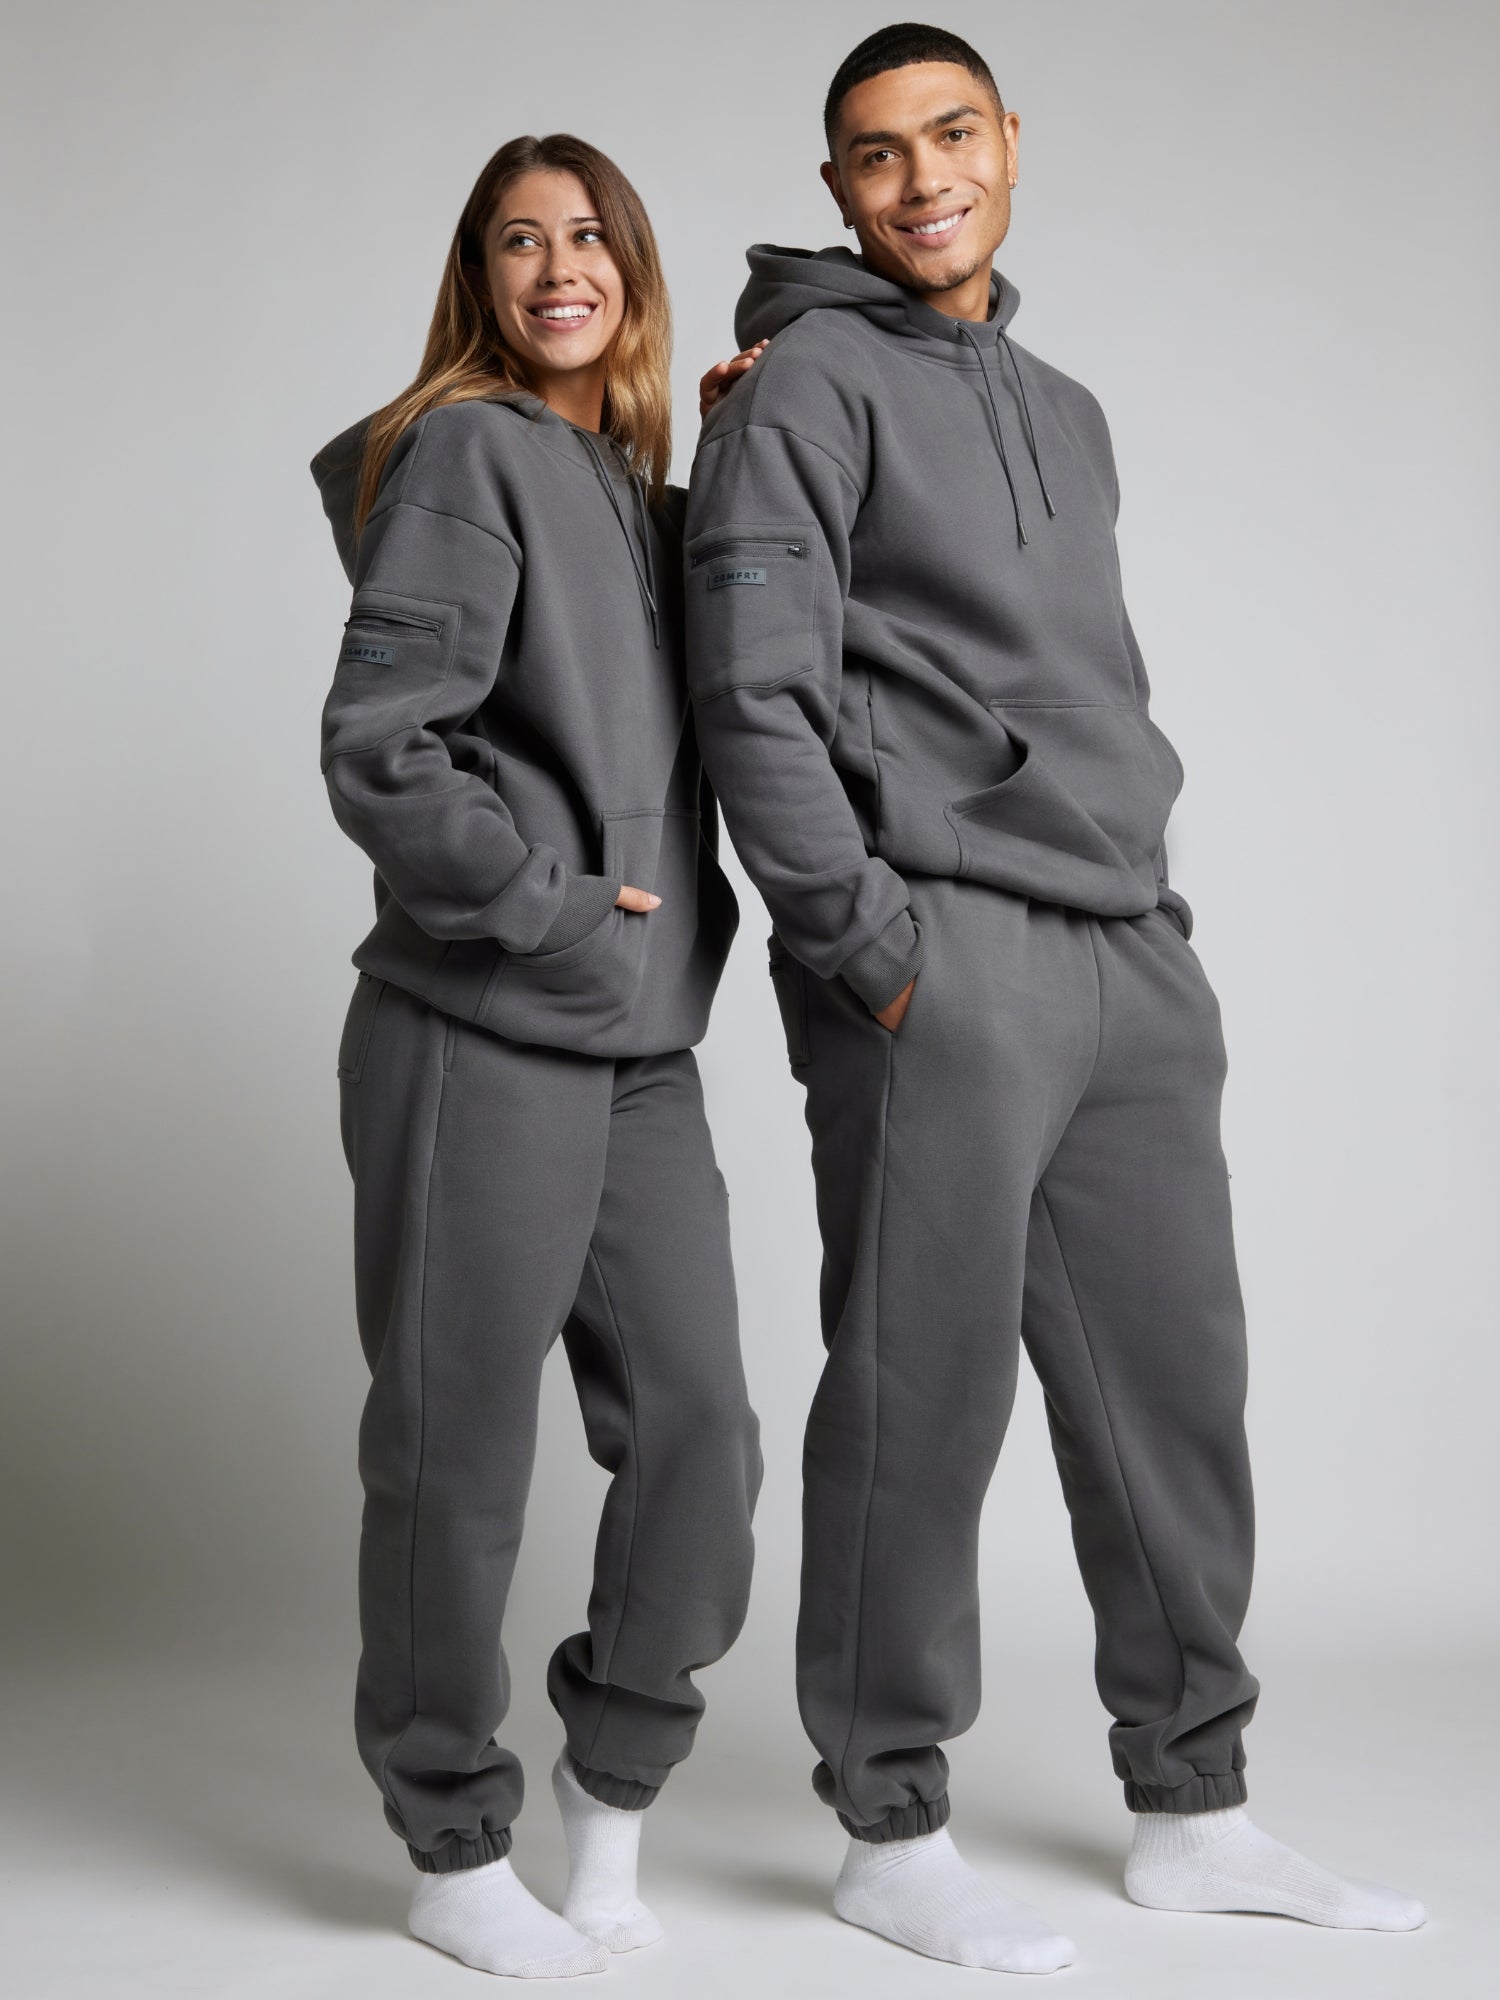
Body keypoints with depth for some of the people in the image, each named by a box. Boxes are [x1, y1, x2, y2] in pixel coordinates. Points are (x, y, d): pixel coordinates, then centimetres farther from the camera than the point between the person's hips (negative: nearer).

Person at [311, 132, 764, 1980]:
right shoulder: (465, 454, -5)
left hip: (641, 1051, 7)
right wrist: (549, 910, -11)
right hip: (476, 1043, -7)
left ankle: (612, 1785, 24)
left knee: (698, 1428, 5)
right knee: (458, 1451, 3)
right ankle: (453, 1847, 18)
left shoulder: (648, 488, 17)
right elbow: (378, 749, -13)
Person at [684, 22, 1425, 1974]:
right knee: (923, 1397, -2)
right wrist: (871, 949, -14)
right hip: (943, 957, -7)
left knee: (1173, 1386, 9)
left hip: (1133, 954, 7)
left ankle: (1193, 1808, 21)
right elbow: (756, 699, -10)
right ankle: (893, 1832, 11)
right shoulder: (808, 387, -1)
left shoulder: (1066, 409, 23)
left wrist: (1155, 911, 14)